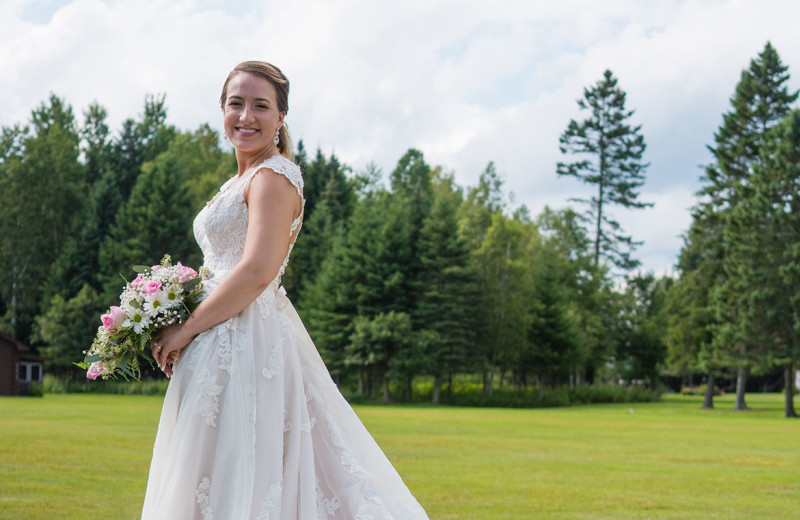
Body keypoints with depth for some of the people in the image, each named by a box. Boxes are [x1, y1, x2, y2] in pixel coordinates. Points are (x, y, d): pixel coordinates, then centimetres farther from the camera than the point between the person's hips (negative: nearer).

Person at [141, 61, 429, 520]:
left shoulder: (274, 176, -10)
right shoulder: (241, 181, 20)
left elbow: (256, 272, -21)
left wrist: (187, 329, -14)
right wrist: (175, 331, 10)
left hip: (250, 343, -10)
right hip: (228, 341, 10)